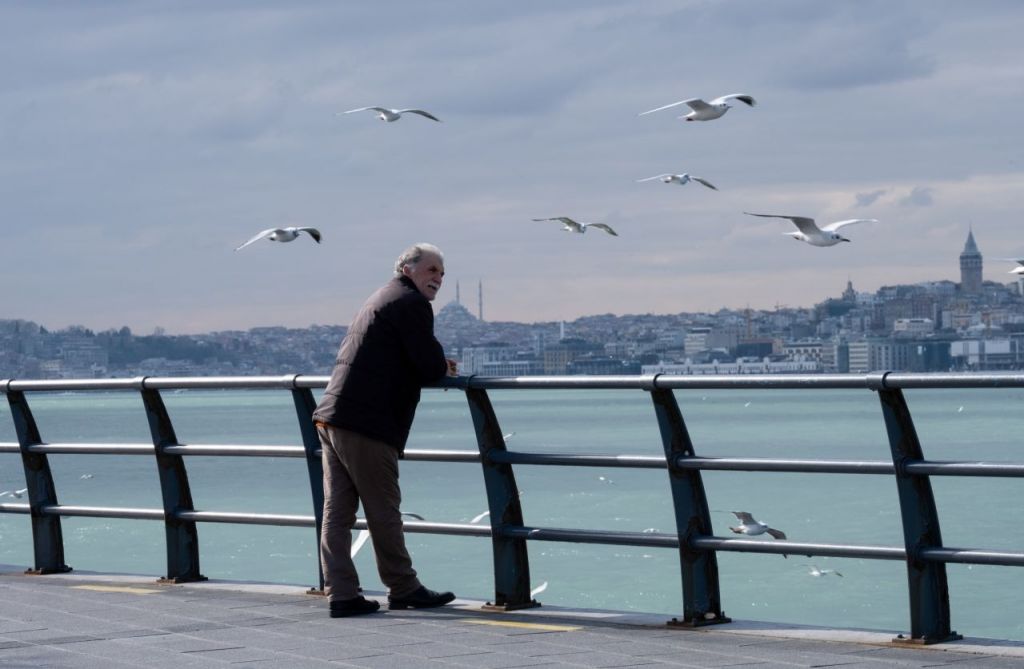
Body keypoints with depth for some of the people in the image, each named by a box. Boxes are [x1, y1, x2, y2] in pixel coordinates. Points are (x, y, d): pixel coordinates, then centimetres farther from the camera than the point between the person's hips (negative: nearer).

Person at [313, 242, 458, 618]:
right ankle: (403, 590, 11)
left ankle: (341, 594, 4)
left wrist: (436, 366, 16)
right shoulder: (411, 303, -5)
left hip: (332, 418, 9)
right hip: (367, 427, -9)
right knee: (383, 511, 1)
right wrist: (443, 368, 11)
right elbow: (432, 368, -11)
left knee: (337, 512, 4)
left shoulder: (382, 300, 26)